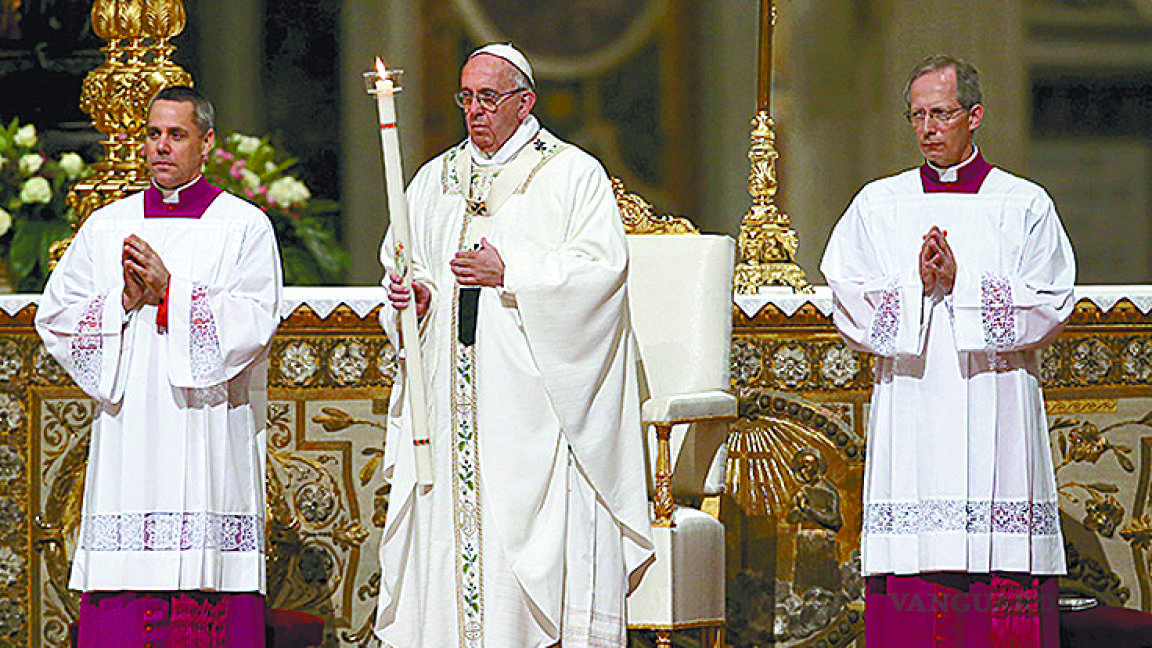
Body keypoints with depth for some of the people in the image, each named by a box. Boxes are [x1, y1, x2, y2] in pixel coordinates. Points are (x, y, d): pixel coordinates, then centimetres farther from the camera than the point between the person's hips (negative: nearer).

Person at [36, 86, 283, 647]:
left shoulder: (245, 227, 5)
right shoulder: (106, 227, 14)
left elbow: (256, 321, -7)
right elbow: (54, 315, 8)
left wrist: (172, 293, -13)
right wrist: (124, 301, -7)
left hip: (209, 442, -3)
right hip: (126, 439, 3)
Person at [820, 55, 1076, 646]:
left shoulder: (1024, 205, 8)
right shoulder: (877, 205, 12)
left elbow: (1048, 305, -1)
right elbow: (851, 304, 3)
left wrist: (961, 283, -11)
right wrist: (918, 284, -12)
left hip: (995, 413, -1)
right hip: (909, 413, 1)